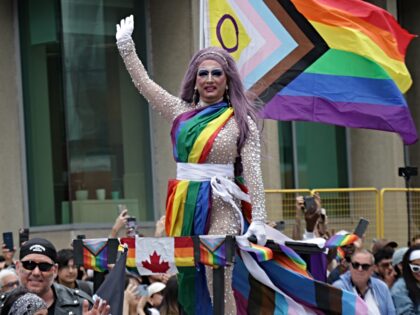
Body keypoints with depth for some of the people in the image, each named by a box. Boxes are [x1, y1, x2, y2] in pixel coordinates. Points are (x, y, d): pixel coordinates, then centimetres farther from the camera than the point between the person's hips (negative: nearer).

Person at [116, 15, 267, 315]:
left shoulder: (241, 121, -1)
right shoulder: (182, 112, 12)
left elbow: (253, 173, -6)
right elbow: (145, 84, 16)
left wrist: (259, 219, -13)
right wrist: (126, 47, 13)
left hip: (221, 206, -5)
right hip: (185, 204, 5)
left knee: (218, 285, -12)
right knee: (186, 283, 6)